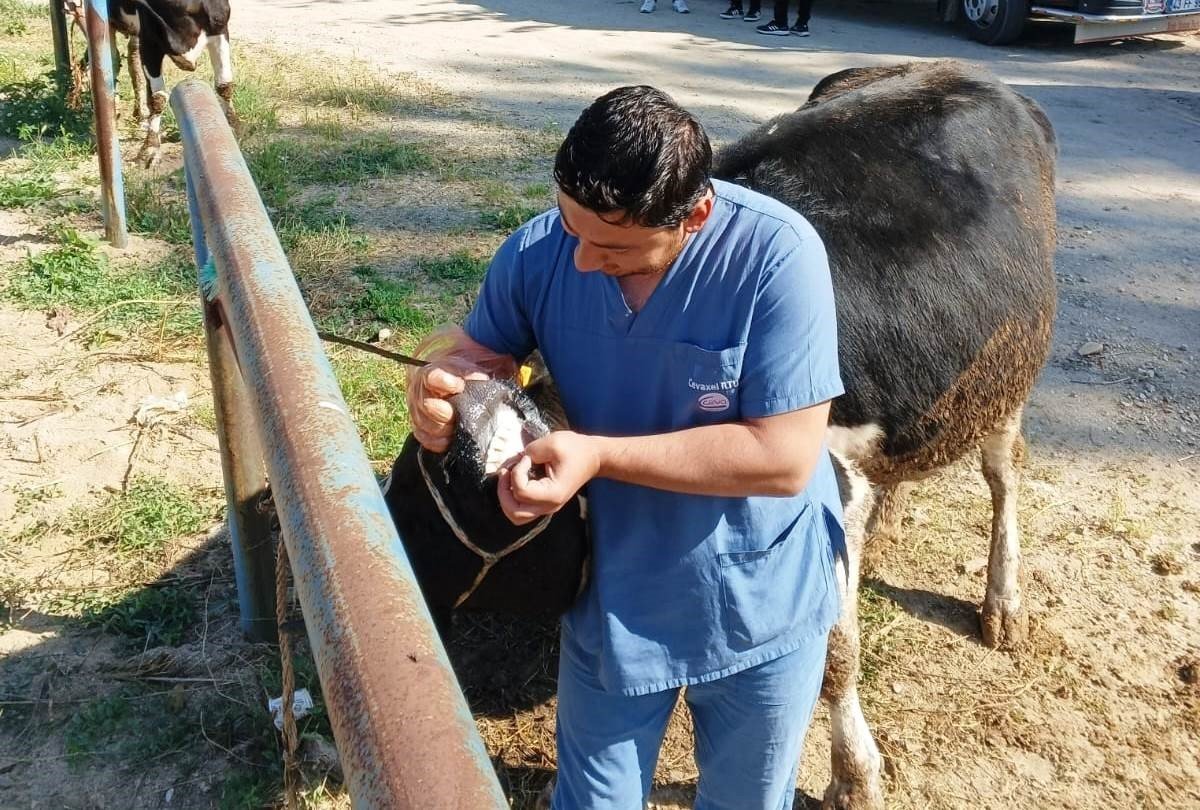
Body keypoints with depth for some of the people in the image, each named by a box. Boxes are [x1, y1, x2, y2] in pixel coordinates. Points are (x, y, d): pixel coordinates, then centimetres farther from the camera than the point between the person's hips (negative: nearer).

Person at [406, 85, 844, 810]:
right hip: (610, 606, 3)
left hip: (760, 611, -2)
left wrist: (600, 455, -31)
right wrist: (438, 383, -23)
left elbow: (784, 457, -27)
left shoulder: (779, 255, -27)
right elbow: (482, 349, 2)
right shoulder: (540, 250, -14)